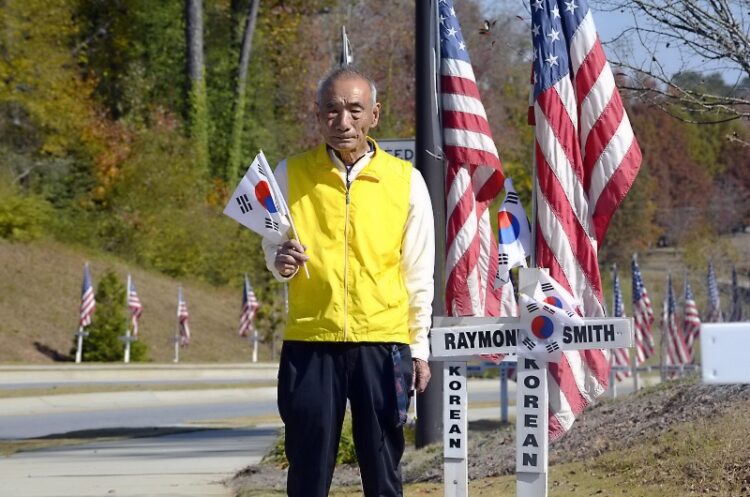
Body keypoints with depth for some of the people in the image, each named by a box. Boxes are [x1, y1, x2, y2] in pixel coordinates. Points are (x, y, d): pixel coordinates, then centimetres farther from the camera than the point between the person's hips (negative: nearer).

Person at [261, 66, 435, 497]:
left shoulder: (406, 180, 4)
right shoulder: (292, 174, 4)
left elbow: (419, 275, 8)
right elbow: (274, 248, 11)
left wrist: (420, 348, 7)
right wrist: (281, 262, -12)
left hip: (383, 343, 0)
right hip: (310, 342, 0)